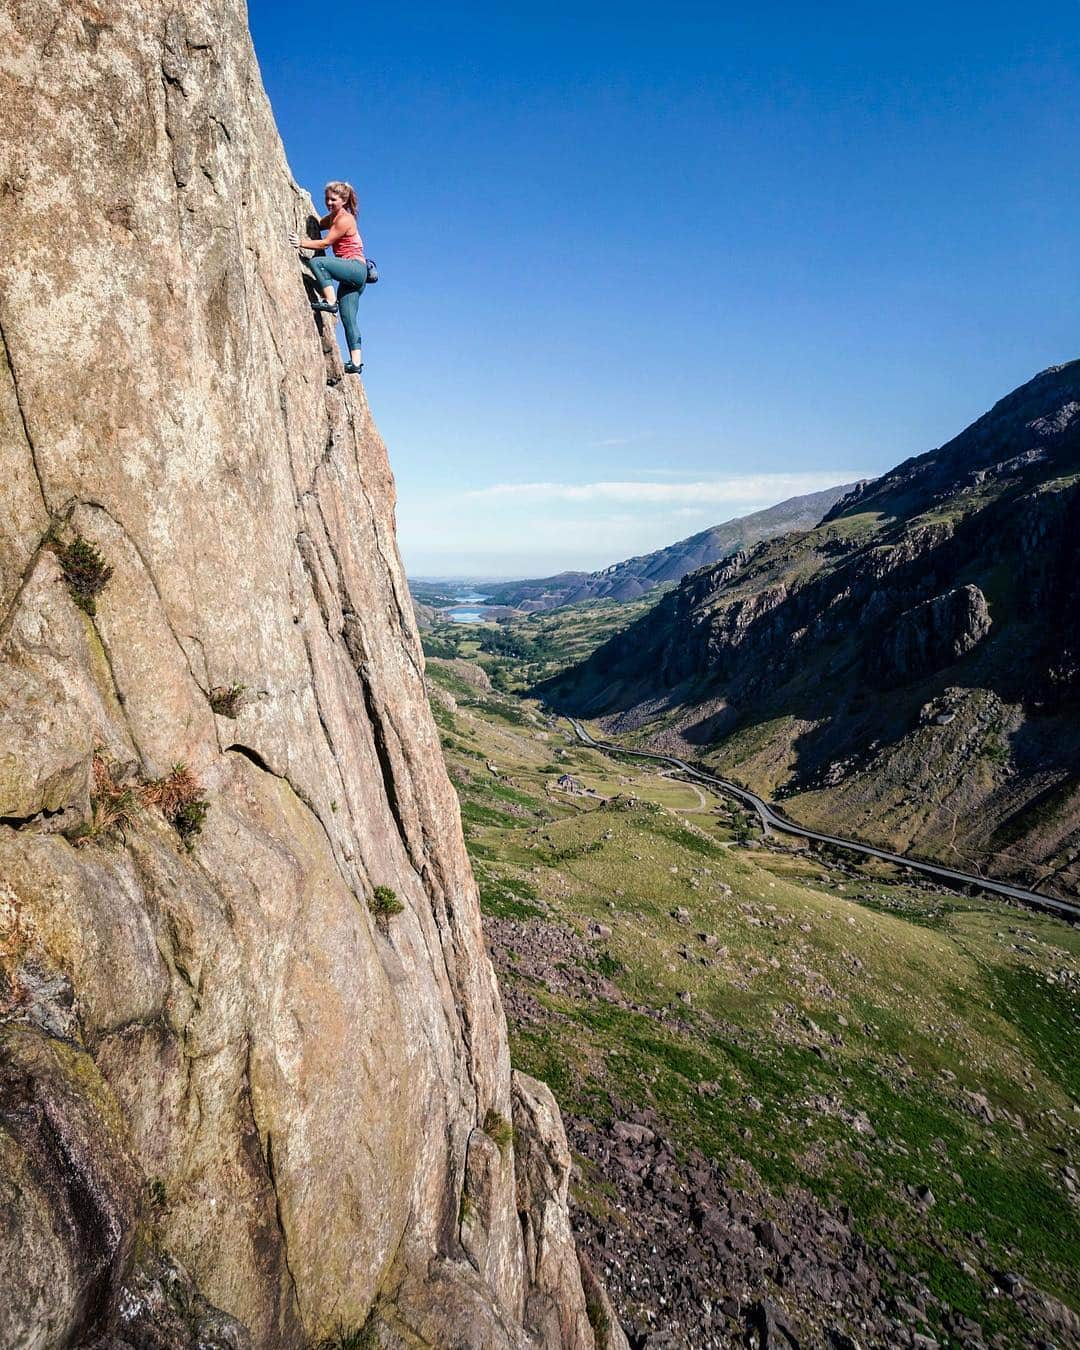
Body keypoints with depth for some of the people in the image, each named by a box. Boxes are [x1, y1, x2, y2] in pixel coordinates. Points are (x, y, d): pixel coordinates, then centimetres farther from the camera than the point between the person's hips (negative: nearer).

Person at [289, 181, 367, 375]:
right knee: (348, 319, 2)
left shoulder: (345, 220, -8)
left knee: (316, 262, -26)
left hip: (356, 268, -9)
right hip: (350, 274, 9)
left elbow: (325, 243, -13)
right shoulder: (332, 217, 19)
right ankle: (356, 362, -2)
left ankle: (330, 301, -21)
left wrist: (301, 242, -15)